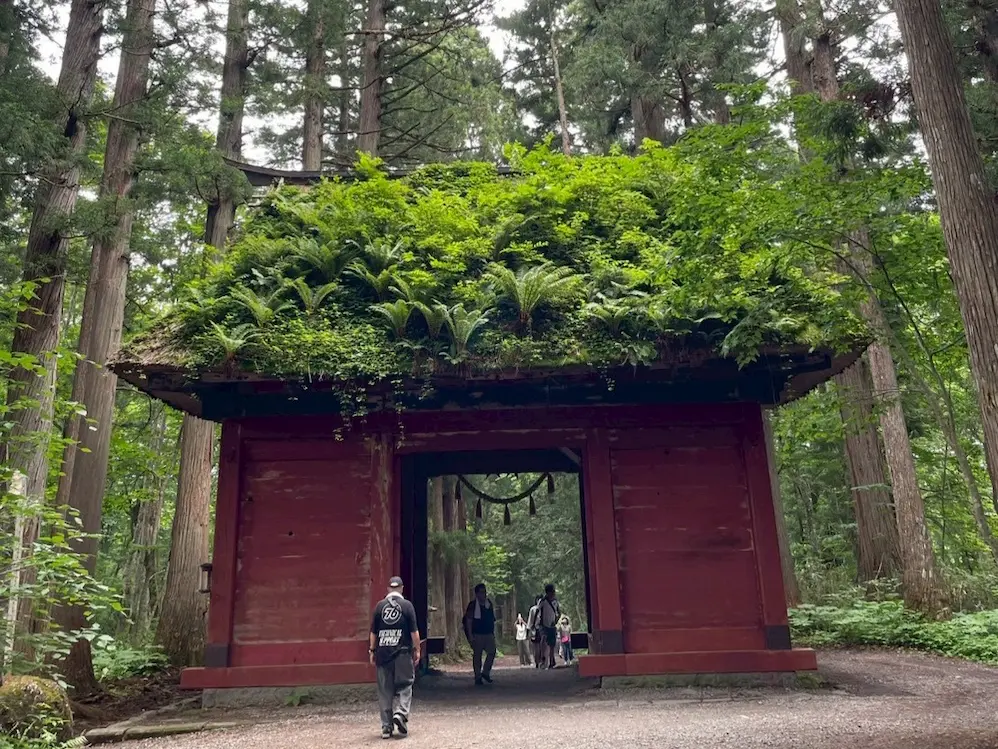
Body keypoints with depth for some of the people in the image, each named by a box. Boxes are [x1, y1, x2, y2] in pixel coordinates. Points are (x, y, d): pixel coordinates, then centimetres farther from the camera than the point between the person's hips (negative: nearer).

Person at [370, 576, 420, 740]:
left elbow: (373, 631, 7)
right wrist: (417, 649, 5)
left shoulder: (380, 606, 4)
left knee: (385, 690, 8)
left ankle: (386, 727, 9)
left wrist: (372, 651, 15)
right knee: (405, 685, 9)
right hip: (402, 653, -2)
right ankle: (401, 713, -13)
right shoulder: (407, 605, -2)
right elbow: (414, 631, -3)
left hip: (383, 653, 2)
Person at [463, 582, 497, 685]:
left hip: (489, 634, 5)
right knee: (477, 655, 2)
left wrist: (493, 632, 15)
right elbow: (468, 621, -9)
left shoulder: (489, 603, 9)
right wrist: (470, 635, -14)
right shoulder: (473, 605, -8)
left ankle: (485, 672, 15)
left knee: (492, 652, -2)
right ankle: (478, 677, 11)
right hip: (477, 634, -5)